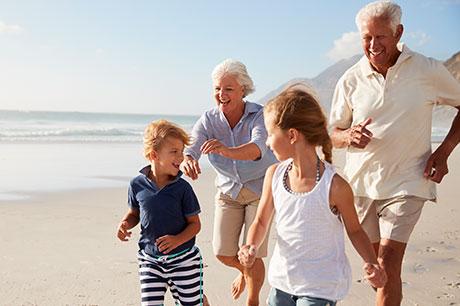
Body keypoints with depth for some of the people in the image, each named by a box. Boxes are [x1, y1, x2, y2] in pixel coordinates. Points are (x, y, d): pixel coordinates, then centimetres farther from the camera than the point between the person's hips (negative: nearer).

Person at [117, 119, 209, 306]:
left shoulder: (183, 188, -11)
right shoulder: (137, 184, -6)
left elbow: (195, 223, -5)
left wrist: (177, 240, -21)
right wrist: (125, 224, -10)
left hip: (183, 260, -1)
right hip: (150, 260, 1)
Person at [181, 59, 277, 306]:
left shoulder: (260, 115, -24)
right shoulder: (209, 119, -13)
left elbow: (258, 147, -44)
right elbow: (189, 148, -27)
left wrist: (227, 150, -63)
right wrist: (187, 161, -52)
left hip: (261, 190, -3)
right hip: (228, 190, 3)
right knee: (223, 253, 1)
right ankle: (244, 271, 38)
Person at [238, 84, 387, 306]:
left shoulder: (334, 186, -19)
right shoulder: (274, 175, -5)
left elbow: (354, 230, -3)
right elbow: (261, 221, 6)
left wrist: (372, 264, -18)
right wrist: (251, 246, -13)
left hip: (320, 288, -5)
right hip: (282, 281, 5)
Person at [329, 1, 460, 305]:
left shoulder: (429, 71, -6)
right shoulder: (350, 80, 0)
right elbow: (334, 133, 9)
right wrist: (348, 137, -16)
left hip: (407, 182, -3)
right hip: (361, 181, 3)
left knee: (388, 265, -13)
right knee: (375, 262, 15)